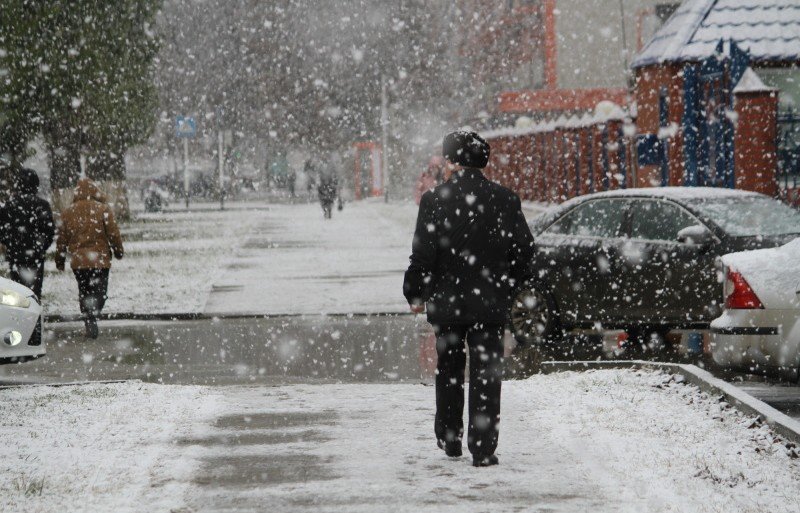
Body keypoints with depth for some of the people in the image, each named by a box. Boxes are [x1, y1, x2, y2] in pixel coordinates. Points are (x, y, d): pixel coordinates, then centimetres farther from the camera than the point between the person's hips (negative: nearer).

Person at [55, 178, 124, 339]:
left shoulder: (68, 213, 5)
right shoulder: (103, 210, -5)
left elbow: (62, 240, 9)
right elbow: (113, 234, -4)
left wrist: (60, 260, 18)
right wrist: (119, 251, 11)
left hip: (78, 262, 3)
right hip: (100, 260, -3)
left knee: (84, 293, 14)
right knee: (99, 292, 3)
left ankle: (89, 323, 8)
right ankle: (92, 315, -21)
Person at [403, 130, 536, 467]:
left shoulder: (434, 200, -9)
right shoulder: (505, 200, -4)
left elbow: (423, 255, -9)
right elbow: (524, 249, 1)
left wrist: (415, 295, 4)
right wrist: (509, 288, 15)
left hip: (446, 301, 0)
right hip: (490, 304, 0)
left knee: (449, 372, 17)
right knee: (486, 376, 2)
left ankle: (449, 439, 27)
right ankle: (483, 449, -3)